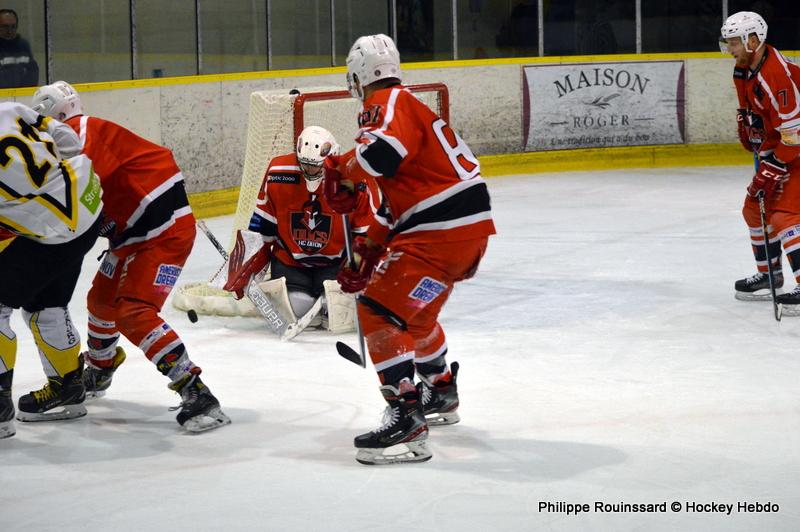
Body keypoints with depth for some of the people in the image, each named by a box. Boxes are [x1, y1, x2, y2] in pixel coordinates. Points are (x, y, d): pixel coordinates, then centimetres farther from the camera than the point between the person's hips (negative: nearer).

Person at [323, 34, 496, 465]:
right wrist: (369, 254, 24)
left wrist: (344, 177, -15)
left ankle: (406, 419, -20)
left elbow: (387, 146, -33)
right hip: (467, 225, 10)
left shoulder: (388, 104, -8)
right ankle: (441, 394, 47)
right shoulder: (405, 107, 23)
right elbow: (396, 201, 26)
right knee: (413, 310, 29)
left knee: (379, 311, -13)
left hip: (443, 230, -10)